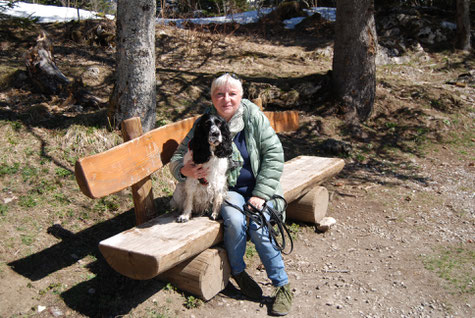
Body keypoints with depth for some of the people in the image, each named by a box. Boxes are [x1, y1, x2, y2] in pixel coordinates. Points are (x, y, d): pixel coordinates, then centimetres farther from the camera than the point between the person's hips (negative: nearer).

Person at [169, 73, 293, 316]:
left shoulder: (253, 115, -7)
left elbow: (273, 153, -7)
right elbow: (178, 156, -1)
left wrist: (260, 193, -14)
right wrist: (185, 170, -27)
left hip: (257, 186, 0)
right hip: (228, 189, 1)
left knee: (259, 226, -24)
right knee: (235, 221, -28)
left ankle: (282, 285, -5)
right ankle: (238, 272, 1)